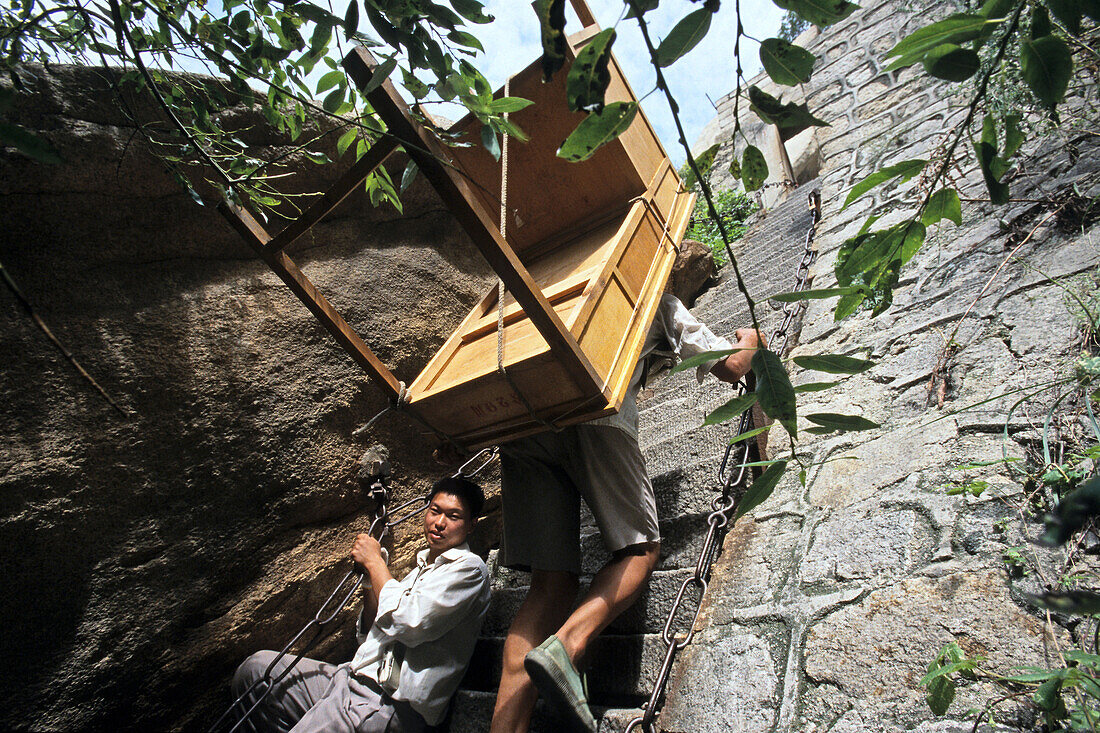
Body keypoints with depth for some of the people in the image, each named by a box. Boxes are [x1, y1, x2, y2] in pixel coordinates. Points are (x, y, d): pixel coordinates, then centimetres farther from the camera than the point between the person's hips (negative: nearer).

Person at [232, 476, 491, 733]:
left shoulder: (469, 569, -9)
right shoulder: (423, 565, 18)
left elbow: (409, 625, -22)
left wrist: (375, 562, -8)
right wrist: (370, 576, 3)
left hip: (392, 704, -9)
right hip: (354, 679, 9)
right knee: (256, 667, 7)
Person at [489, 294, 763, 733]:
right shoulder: (657, 304, 28)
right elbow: (731, 367, 28)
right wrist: (749, 341, 49)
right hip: (592, 414, -5)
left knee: (552, 581, 4)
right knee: (641, 548, 7)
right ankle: (565, 646, -19)